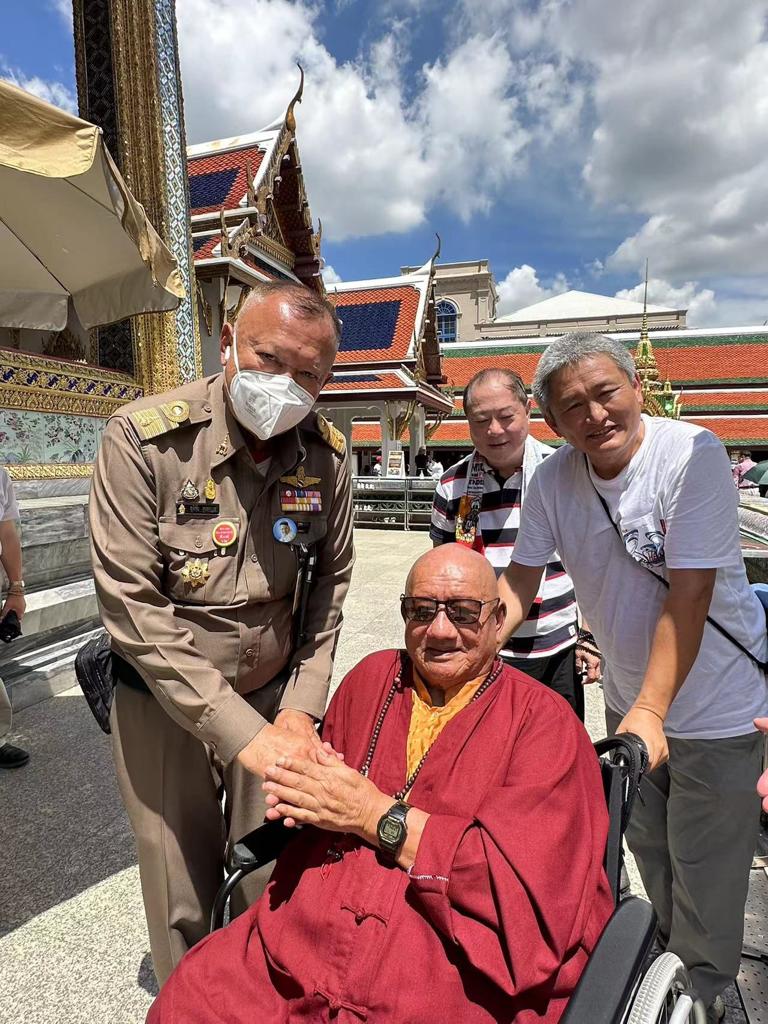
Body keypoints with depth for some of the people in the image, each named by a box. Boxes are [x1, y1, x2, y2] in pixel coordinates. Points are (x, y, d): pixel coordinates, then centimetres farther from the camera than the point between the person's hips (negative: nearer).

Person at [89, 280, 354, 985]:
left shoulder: (327, 454, -8)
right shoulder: (144, 437, -19)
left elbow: (332, 578, 2)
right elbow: (131, 606, -21)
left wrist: (303, 705, -3)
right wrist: (242, 733, -23)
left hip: (274, 691, 3)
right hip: (161, 698, -2)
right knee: (182, 894, 12)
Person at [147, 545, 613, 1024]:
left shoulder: (543, 720, -6)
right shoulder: (373, 676, 8)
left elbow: (526, 879, -13)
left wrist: (375, 814, -14)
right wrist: (305, 798, -5)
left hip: (446, 977, -3)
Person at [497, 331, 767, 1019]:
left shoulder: (692, 454, -23)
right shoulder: (553, 480, -9)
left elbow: (688, 595, -28)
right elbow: (520, 581, -6)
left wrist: (651, 710, -32)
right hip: (628, 699, 5)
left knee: (705, 873, 10)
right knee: (648, 848, 24)